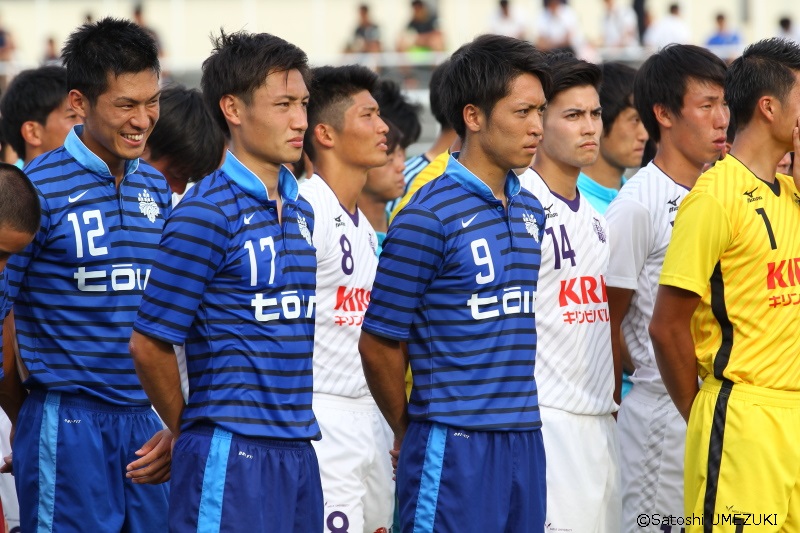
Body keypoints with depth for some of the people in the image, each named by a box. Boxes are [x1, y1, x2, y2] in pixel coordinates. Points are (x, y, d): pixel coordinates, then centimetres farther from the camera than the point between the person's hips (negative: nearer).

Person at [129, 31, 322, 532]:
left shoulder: (300, 211, 14)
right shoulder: (205, 214, -10)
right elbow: (149, 344, -8)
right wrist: (189, 431, 5)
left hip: (297, 452, 7)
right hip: (232, 454, -7)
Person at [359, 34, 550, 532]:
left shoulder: (531, 211, 12)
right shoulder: (429, 218, -10)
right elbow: (378, 343, -6)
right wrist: (410, 433, 6)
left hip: (525, 443, 7)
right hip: (456, 448, -7)